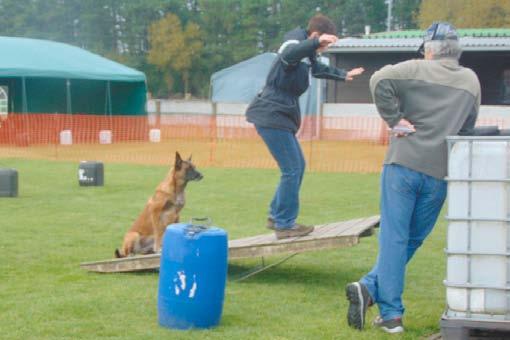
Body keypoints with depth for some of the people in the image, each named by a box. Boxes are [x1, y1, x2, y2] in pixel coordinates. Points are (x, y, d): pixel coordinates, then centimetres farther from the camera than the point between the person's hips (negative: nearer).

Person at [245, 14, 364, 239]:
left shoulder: (307, 54, 17)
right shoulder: (294, 44, -13)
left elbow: (318, 69, 40)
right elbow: (287, 55, -40)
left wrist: (343, 75, 50)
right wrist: (316, 42, -50)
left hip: (281, 117, 10)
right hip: (272, 117, -10)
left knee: (297, 167, 16)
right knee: (292, 170, -9)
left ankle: (276, 216, 24)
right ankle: (284, 224, -2)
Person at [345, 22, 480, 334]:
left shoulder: (416, 69, 2)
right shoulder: (471, 81, 12)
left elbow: (380, 80, -15)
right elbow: (467, 127, 17)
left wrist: (395, 119, -9)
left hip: (403, 164, -2)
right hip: (439, 172, 2)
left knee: (394, 238, 0)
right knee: (413, 239, 11)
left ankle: (391, 314, -7)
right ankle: (370, 288, 1)